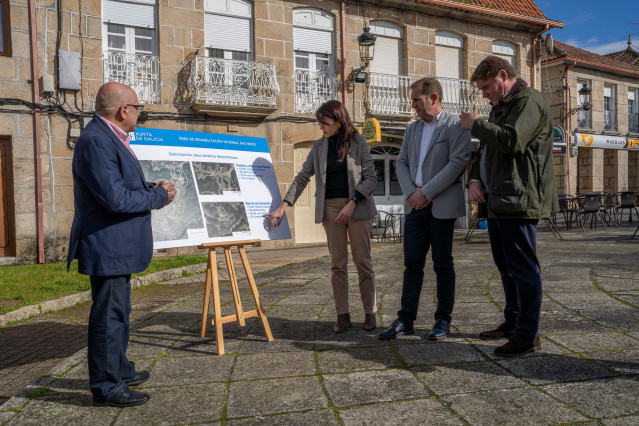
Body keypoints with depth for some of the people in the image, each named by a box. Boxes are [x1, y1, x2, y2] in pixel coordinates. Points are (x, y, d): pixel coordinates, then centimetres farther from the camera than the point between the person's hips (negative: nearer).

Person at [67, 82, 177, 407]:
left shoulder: (108, 138, 14)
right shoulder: (96, 141, -20)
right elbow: (115, 198, -26)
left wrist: (150, 188, 4)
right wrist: (158, 197, -14)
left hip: (118, 246, 11)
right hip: (108, 246, -11)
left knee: (118, 312, 21)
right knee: (108, 315, -1)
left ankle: (119, 370, 36)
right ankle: (106, 387, 12)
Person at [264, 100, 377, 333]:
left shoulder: (358, 142, -1)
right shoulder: (319, 146, 7)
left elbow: (370, 176, -4)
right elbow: (302, 177, 6)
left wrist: (351, 204, -14)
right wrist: (282, 207, -1)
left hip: (358, 207, -2)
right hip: (331, 208, 2)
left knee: (362, 261, 0)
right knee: (337, 263, 3)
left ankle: (370, 312, 13)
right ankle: (342, 315, 10)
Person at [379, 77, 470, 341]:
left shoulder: (455, 126, -4)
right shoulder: (412, 129, 16)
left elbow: (458, 162, -14)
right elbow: (402, 163, 14)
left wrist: (426, 192, -16)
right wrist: (411, 192, -4)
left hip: (441, 206, -5)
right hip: (415, 205, 6)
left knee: (443, 265, 4)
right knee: (412, 264, 5)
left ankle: (443, 320, 15)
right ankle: (405, 320, 11)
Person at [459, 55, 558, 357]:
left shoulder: (529, 101, -8)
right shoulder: (500, 107, 24)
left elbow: (511, 141, -24)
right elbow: (485, 149, 26)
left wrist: (475, 124, -10)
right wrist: (475, 179, 7)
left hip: (518, 200, -10)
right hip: (497, 200, 11)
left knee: (523, 268, -6)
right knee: (506, 266, 16)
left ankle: (528, 334, 1)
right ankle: (512, 322, 28)